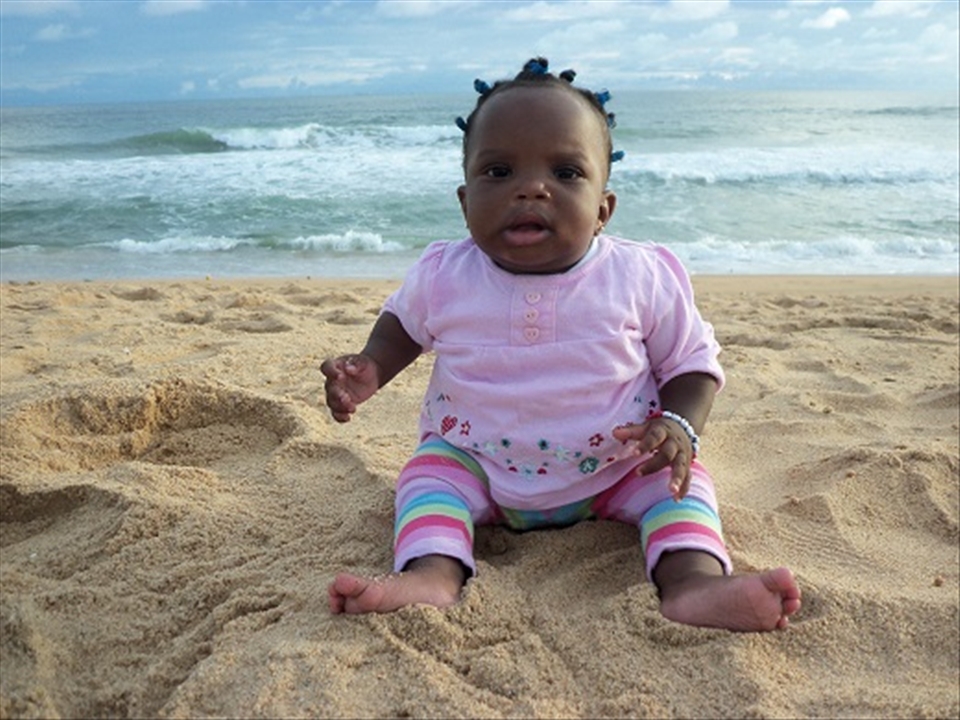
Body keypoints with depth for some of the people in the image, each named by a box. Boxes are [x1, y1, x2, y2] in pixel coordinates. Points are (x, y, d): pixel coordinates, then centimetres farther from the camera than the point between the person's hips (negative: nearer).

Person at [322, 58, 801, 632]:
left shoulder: (643, 278, -17)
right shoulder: (443, 277, -13)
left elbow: (693, 361, -4)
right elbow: (403, 324, 9)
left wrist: (679, 425, -24)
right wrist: (369, 369, -12)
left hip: (618, 470, 0)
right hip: (476, 463, 1)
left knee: (680, 479, -18)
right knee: (430, 470, -20)